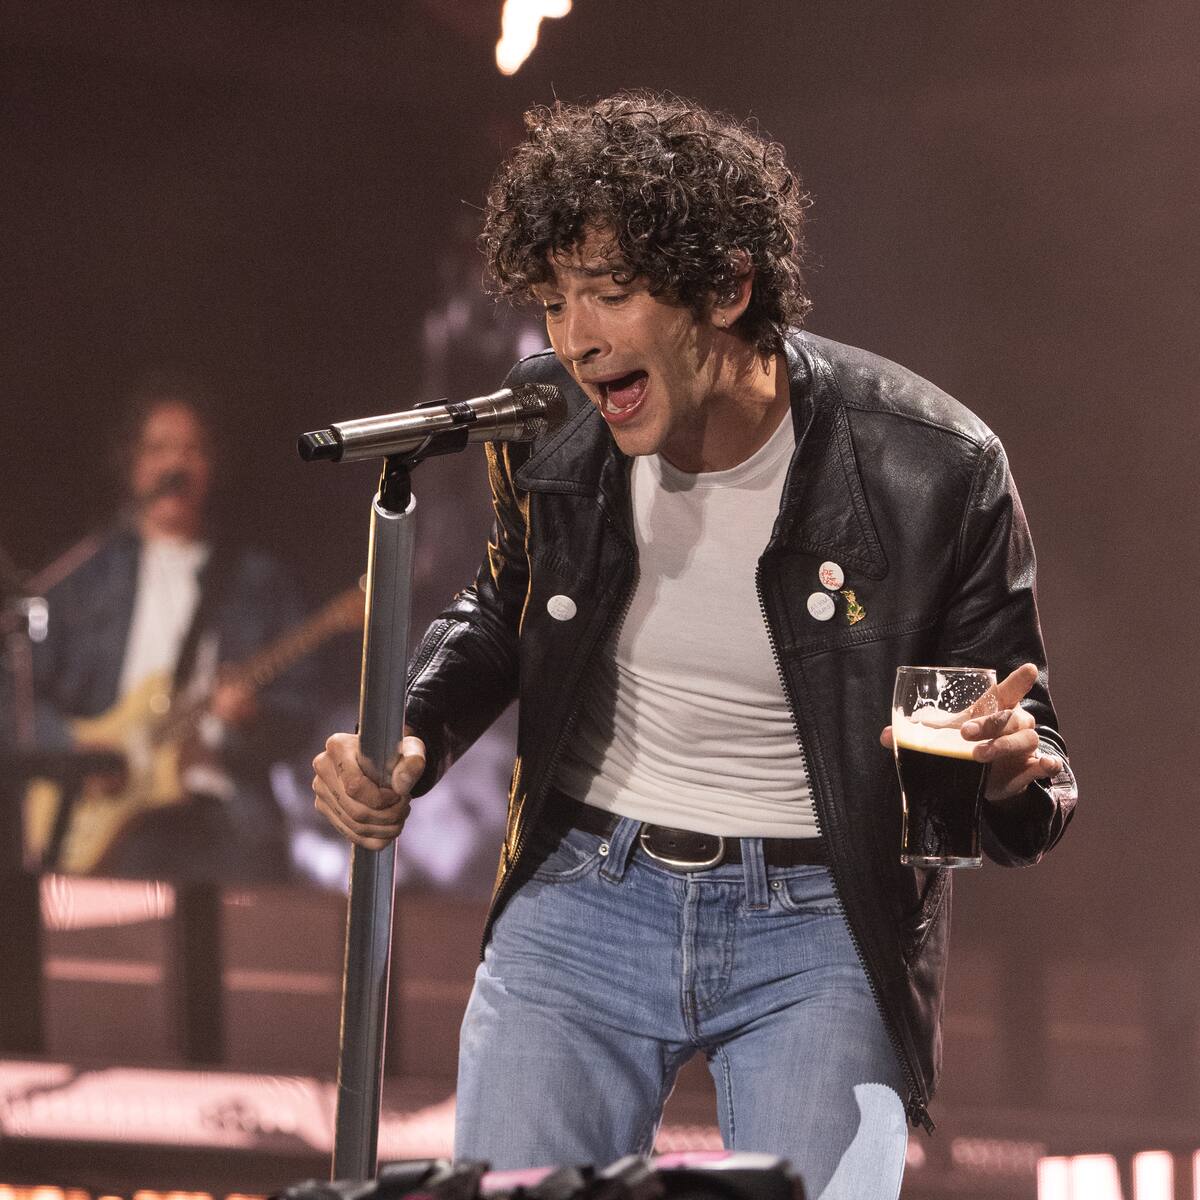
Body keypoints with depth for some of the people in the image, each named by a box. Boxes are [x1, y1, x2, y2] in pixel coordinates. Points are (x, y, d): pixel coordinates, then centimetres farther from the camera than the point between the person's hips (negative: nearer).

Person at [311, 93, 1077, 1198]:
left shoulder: (930, 470, -14)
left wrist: (1011, 777, -28)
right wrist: (409, 738, 0)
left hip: (820, 928, -3)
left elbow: (1022, 749, -4)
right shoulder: (547, 428, -4)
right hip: (585, 899, 3)